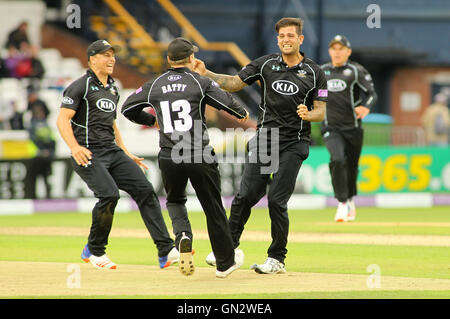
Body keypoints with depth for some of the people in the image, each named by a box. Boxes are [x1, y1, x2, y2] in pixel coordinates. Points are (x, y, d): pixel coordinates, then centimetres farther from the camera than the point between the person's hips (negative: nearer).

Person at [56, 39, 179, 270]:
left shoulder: (113, 89, 21)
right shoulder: (81, 86, -4)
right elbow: (62, 119, -12)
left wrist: (127, 155, 23)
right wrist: (75, 147, -26)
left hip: (113, 152, 7)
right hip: (88, 155, -7)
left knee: (145, 190, -8)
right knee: (109, 195, -24)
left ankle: (166, 251, -12)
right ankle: (94, 251, 0)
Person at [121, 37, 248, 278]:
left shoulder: (154, 86, 7)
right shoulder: (201, 82, -2)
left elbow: (127, 109, 16)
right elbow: (228, 103, -7)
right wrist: (242, 113, 16)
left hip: (169, 158, 2)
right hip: (200, 157, -2)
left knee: (175, 201, 26)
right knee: (213, 208, 11)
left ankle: (183, 235, -5)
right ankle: (225, 262, 21)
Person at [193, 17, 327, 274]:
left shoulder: (314, 72, 1)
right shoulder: (266, 64, 6)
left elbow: (321, 111, 0)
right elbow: (234, 83, 9)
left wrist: (308, 115, -22)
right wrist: (206, 74, -5)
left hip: (294, 143, -2)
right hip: (264, 138, 2)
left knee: (277, 201, -8)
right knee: (247, 195, -3)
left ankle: (277, 259, 5)